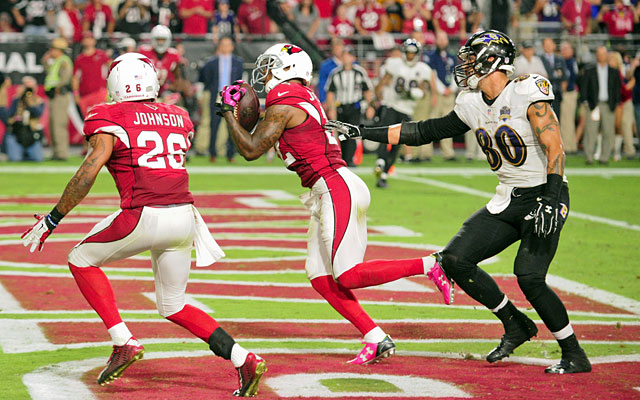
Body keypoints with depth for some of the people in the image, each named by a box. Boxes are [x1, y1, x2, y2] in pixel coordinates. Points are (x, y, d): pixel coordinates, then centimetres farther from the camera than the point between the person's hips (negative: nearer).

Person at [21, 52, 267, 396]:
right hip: (184, 216, 6)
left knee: (81, 260, 18)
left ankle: (124, 342, 5)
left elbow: (88, 172, -9)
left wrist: (51, 220, -4)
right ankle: (243, 360, 5)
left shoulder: (110, 119, 0)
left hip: (145, 214, -6)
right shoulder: (179, 118, 18)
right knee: (174, 307, 20)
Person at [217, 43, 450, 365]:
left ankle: (429, 266, -6)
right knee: (320, 277, 6)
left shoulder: (284, 104, -11)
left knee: (347, 276, -12)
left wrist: (228, 112, 1)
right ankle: (375, 339, 3)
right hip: (328, 192, 10)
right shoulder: (304, 96, 16)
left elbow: (251, 149, -8)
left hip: (337, 189, -10)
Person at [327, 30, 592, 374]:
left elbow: (554, 148, -18)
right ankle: (515, 325, 11)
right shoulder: (473, 105, 7)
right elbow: (424, 132, 13)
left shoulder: (527, 94, -15)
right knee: (455, 260, -4)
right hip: (507, 202, 8)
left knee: (529, 277, -21)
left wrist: (550, 202, -27)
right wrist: (359, 132, 12)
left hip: (544, 195, -8)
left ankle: (575, 356, -4)